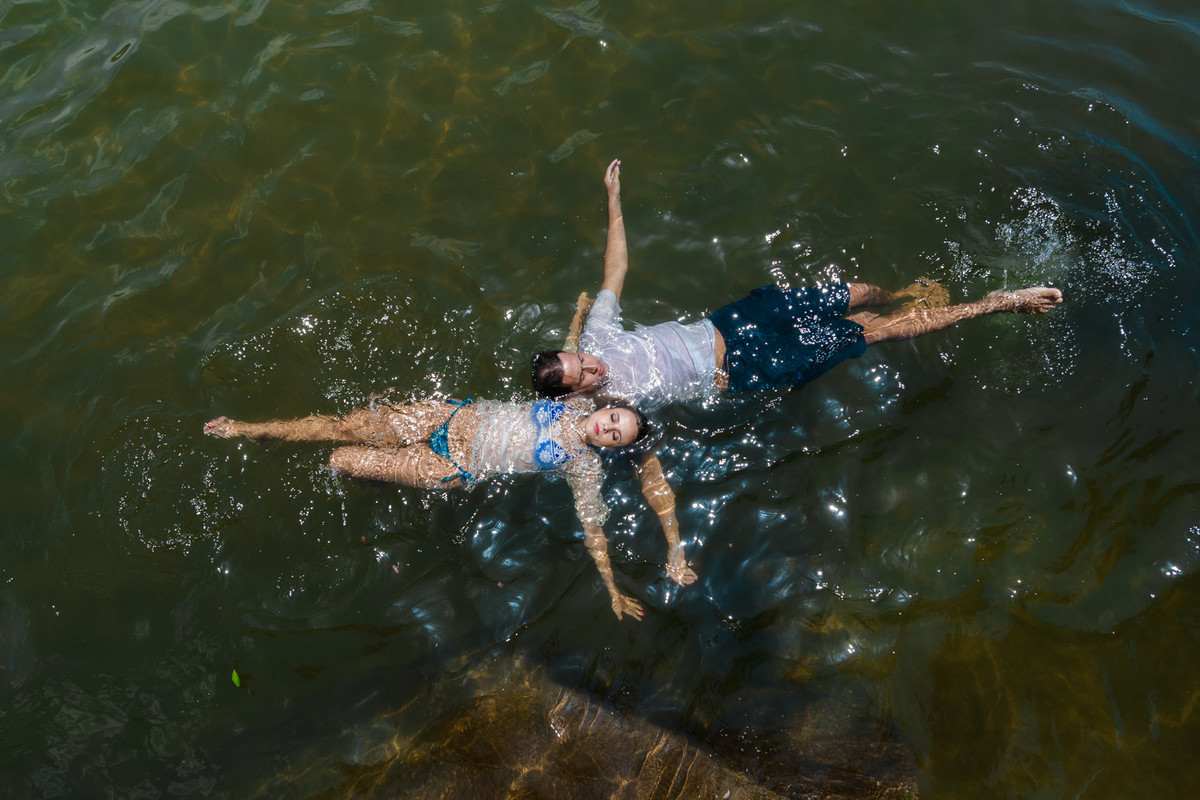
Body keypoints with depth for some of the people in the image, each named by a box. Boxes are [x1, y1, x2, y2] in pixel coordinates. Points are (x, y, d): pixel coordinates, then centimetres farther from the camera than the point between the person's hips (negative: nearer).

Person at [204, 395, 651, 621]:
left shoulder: (584, 466, -13)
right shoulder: (578, 404, -2)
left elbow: (593, 528, -11)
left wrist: (613, 591, -15)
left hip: (456, 467, -4)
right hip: (458, 415, 4)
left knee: (343, 461, -10)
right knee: (345, 425, 2)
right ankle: (244, 430, 22)